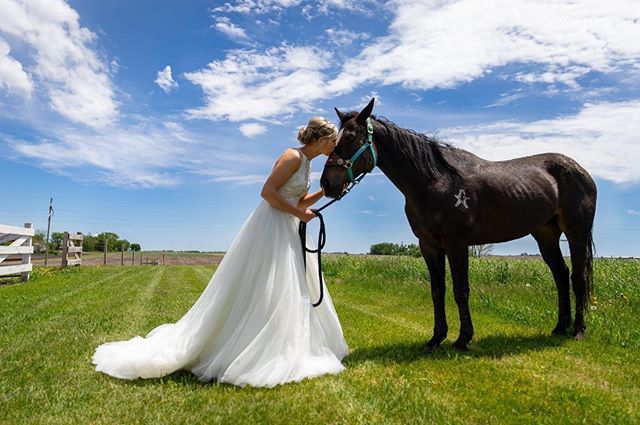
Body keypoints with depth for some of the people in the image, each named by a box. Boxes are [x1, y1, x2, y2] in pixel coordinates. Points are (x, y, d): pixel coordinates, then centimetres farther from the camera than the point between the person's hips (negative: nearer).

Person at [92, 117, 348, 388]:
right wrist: (298, 213, -16)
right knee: (258, 293, -7)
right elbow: (267, 192, -21)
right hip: (271, 227, -10)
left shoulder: (307, 162, 15)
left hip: (288, 233, 10)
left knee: (295, 291, 13)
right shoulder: (292, 156, -13)